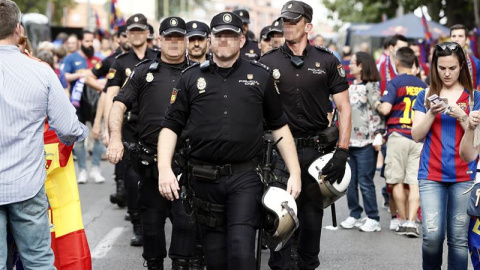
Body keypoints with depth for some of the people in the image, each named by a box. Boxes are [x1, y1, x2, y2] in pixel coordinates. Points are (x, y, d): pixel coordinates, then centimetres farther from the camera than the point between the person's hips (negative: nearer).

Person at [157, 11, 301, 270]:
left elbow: (279, 126, 10)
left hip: (245, 177, -2)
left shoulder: (260, 76, 5)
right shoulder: (191, 78, 7)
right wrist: (164, 168, -8)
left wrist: (295, 173, 3)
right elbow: (171, 126, 6)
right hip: (205, 178, 2)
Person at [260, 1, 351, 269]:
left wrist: (342, 151, -6)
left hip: (315, 149, 0)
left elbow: (344, 108, 2)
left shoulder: (327, 61, 2)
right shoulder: (268, 62, 3)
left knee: (312, 214, 9)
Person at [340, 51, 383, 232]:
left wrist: (378, 135, -17)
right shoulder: (351, 88, 17)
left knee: (365, 182, -5)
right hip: (349, 141, 7)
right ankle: (354, 215, 16)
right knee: (350, 182, 7)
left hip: (365, 143, -7)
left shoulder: (371, 87, -6)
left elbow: (378, 112, -10)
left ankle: (373, 219, 2)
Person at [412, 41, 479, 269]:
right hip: (431, 174, 0)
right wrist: (432, 113, -12)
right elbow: (416, 135, 3)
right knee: (432, 235, -11)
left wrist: (461, 116, -13)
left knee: (459, 239, 0)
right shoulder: (426, 96, 9)